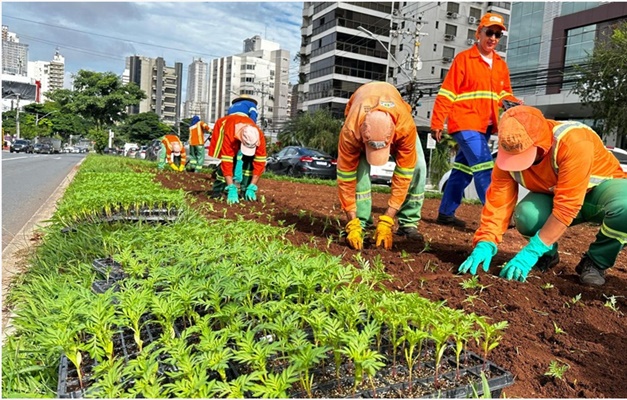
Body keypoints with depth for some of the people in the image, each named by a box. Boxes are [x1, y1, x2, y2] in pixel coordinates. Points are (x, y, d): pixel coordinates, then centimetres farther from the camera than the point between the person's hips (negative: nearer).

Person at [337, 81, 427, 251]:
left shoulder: (406, 126, -44)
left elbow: (403, 175, -36)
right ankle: (361, 224, -14)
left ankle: (408, 223, -3)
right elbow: (346, 177, -35)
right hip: (359, 116, 0)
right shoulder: (350, 130, -44)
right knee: (359, 165, -27)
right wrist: (352, 225, -35)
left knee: (417, 167, -18)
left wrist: (386, 221, -36)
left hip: (396, 116, 1)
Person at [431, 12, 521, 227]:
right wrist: (437, 123, -12)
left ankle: (446, 213, 18)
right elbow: (446, 93, -7)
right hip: (465, 123, -7)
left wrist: (515, 104, -6)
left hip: (485, 126, 7)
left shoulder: (501, 65, 15)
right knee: (484, 167, -14)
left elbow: (504, 94, 17)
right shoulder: (463, 59, -3)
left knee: (463, 170, 10)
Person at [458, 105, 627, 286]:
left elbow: (566, 207, -39)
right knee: (526, 215, -30)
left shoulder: (574, 142, -37)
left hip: (601, 187, -2)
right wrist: (485, 244, -35)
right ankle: (548, 255, 3)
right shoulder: (509, 152, -23)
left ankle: (595, 262, -8)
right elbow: (498, 201, -22)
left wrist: (532, 251, -40)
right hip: (551, 196, 3)